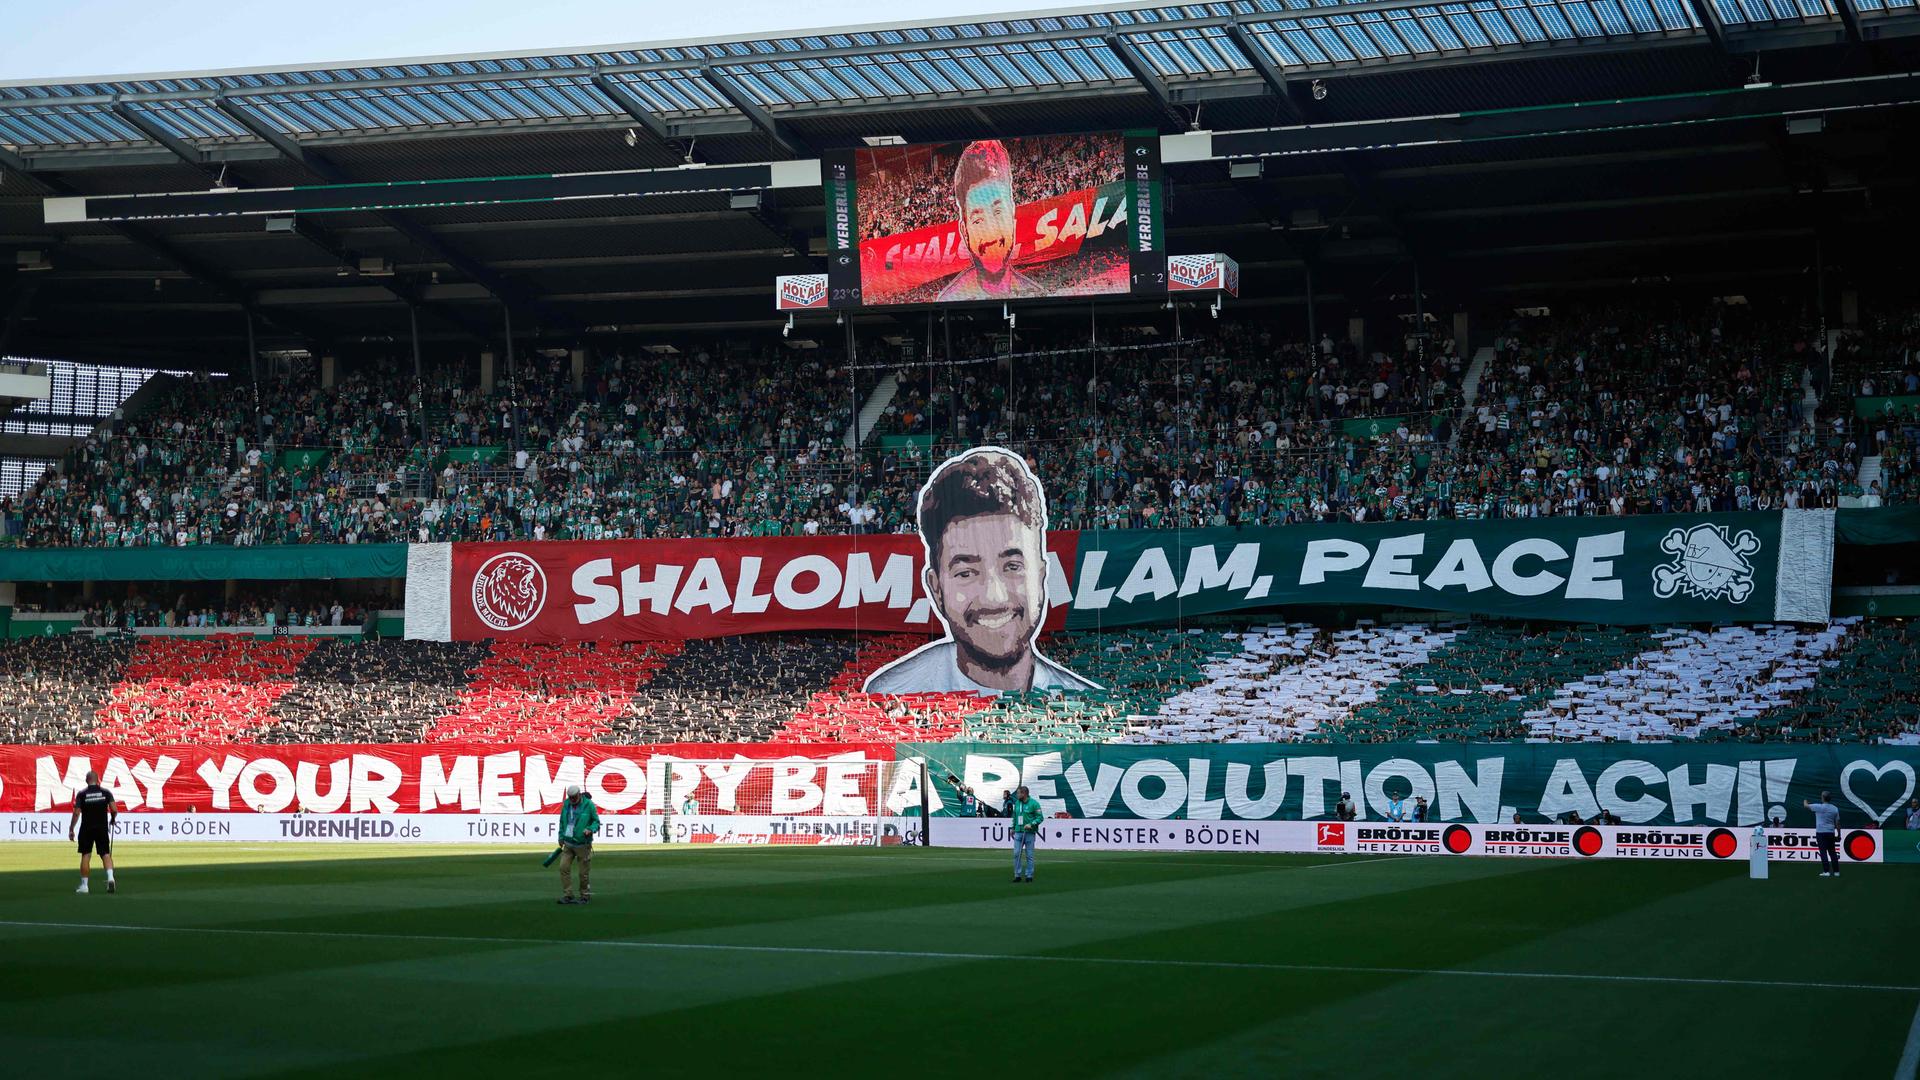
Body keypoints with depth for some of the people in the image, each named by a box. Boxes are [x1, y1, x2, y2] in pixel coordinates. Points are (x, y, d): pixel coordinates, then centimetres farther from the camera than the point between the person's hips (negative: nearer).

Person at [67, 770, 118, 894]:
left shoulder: (82, 794, -3)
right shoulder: (106, 792, 0)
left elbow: (76, 813, -7)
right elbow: (114, 810, -5)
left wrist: (71, 829, 0)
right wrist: (112, 820, 15)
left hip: (86, 829, -1)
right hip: (102, 828, 1)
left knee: (85, 856, 6)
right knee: (106, 854, 4)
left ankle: (83, 885, 9)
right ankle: (110, 877, -18)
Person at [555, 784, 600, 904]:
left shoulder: (588, 805, -8)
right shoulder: (566, 804, 5)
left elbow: (596, 822, -2)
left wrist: (590, 829, -21)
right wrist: (561, 837, 14)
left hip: (582, 844, -4)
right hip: (568, 843, 4)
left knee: (583, 872, 0)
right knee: (564, 867, -9)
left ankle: (585, 896, 16)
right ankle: (567, 895, -4)